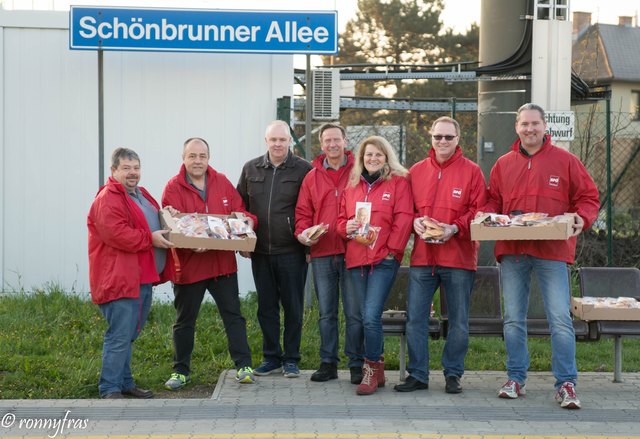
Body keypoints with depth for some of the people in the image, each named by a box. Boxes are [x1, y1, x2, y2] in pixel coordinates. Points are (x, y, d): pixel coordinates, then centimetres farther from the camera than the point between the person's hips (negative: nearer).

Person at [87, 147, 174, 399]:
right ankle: (110, 389, -4)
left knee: (130, 335, 16)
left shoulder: (141, 196, 19)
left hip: (142, 278, 10)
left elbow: (153, 224, 34)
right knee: (120, 336, -10)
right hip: (119, 279, -10)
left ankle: (125, 382, 25)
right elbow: (117, 234, -24)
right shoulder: (107, 200, -13)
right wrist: (150, 238, -19)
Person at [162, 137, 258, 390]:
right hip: (187, 265, -2)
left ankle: (244, 365, 9)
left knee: (233, 314, 4)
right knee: (184, 321, 10)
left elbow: (240, 211, 9)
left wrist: (247, 220, -15)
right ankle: (181, 371, 21)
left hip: (223, 263, 2)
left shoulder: (222, 183, 6)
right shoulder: (173, 188, -6)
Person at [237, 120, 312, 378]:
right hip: (260, 252, 4)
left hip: (291, 252, -4)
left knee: (293, 307, 4)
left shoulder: (303, 170, -2)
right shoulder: (250, 169, 9)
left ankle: (291, 359, 13)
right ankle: (271, 357, 20)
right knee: (266, 307, 10)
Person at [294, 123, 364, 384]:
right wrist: (303, 232, -6)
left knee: (354, 312, -1)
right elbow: (303, 212, 12)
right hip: (321, 254, 3)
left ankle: (356, 365, 8)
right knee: (326, 313, 9)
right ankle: (328, 363, 16)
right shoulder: (312, 177, 12)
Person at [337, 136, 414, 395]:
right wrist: (346, 227, -2)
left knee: (371, 316, -15)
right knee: (368, 317, 10)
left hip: (384, 259, -5)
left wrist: (392, 249, -12)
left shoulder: (398, 182, 2)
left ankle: (371, 369, -3)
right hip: (356, 259, 6)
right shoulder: (352, 186, 17)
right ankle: (378, 370, 20)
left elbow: (403, 219, -5)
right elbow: (341, 219, 21)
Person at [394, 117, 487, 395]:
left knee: (458, 320, 5)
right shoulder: (416, 171, 11)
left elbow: (479, 210, -3)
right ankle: (417, 375, 10)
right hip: (422, 257, 3)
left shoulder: (471, 171, 1)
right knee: (415, 318, 1)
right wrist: (414, 222, -6)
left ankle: (453, 374, 17)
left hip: (459, 258, -2)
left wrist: (455, 228, -16)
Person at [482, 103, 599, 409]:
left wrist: (582, 218, -14)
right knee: (513, 318, 8)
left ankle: (566, 384, 0)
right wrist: (486, 215, -4)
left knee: (560, 319, -6)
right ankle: (515, 379, 19)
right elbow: (493, 201, 18)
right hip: (511, 250, 3)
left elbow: (588, 197, 5)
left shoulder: (565, 161, 4)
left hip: (552, 250, -3)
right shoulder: (503, 164, 12)